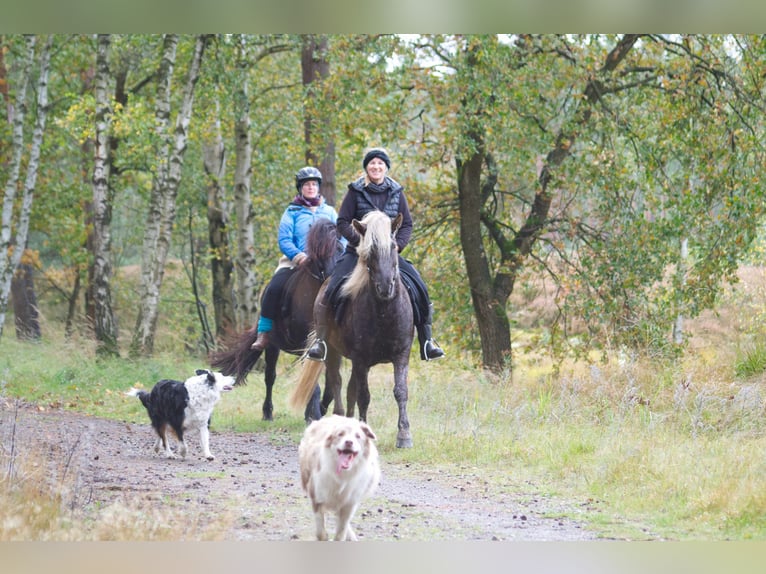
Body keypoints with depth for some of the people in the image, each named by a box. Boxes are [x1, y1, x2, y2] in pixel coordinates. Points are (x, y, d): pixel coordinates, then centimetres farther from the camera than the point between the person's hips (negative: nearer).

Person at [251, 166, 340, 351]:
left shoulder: (329, 211, 16)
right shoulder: (292, 212, 8)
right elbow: (284, 240, -2)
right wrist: (297, 255, -20)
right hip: (295, 262, -2)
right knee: (274, 289, -25)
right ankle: (263, 334, -18)